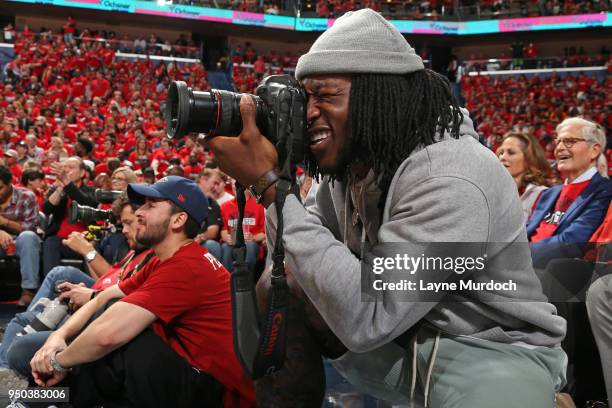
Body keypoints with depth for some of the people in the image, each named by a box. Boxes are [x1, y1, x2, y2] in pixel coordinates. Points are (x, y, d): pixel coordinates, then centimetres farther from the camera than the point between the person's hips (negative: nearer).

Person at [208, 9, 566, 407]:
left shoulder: (450, 180, -29)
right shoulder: (351, 164, -3)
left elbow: (364, 318, -35)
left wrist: (270, 183, -33)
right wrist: (272, 178, -12)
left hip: (493, 351, -7)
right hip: (396, 337, 8)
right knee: (279, 287, -7)